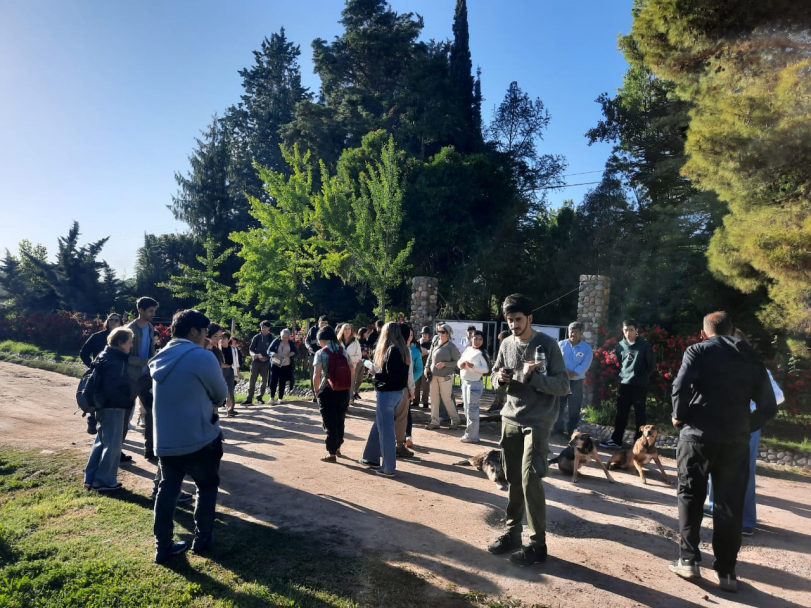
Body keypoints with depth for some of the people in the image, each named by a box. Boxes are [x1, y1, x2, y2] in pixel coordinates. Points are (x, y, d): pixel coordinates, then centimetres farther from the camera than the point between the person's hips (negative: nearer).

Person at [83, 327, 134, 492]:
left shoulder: (106, 356, 11)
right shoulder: (115, 361, -20)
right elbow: (112, 389, -27)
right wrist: (128, 401, -15)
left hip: (104, 406, 10)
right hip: (113, 408, -10)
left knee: (101, 442, 19)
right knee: (112, 445, 1)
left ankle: (91, 478, 27)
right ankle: (104, 481, 11)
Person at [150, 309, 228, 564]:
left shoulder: (160, 358, 8)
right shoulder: (202, 356, -16)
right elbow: (221, 394, -5)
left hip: (165, 440, 6)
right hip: (199, 438, -6)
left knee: (167, 490, 14)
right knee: (207, 487, 13)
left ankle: (163, 546, 19)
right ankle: (202, 539, 23)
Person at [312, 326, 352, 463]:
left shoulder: (320, 353, -9)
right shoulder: (343, 351, 5)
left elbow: (316, 375, -17)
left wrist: (317, 391, -3)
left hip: (327, 392, -5)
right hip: (344, 391, 5)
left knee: (330, 424, 5)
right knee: (340, 421, 20)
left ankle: (332, 453, 12)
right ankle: (337, 447, 35)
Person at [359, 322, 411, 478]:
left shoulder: (392, 350, -18)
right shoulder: (401, 349, 10)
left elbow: (391, 375, -23)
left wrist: (375, 373, -9)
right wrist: (378, 369, 4)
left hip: (388, 394, -10)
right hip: (396, 392, 10)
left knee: (385, 430, 0)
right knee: (378, 426, 22)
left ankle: (389, 468, 9)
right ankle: (372, 458, 35)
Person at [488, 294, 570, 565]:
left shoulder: (548, 344, -10)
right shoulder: (506, 344, 5)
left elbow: (563, 385, -12)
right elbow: (495, 374, 15)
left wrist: (532, 377, -25)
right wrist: (499, 378, -9)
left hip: (537, 422, -5)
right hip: (510, 420, 5)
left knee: (530, 479, -9)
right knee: (513, 479, 12)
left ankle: (537, 543, 4)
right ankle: (512, 532, 26)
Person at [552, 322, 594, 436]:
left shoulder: (587, 348, -4)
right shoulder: (561, 344, 2)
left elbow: (584, 366, -11)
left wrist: (570, 374, -19)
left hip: (576, 382, -2)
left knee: (574, 409, 5)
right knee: (558, 405, 9)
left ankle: (572, 431, 17)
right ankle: (557, 428, 22)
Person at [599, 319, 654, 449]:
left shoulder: (644, 346, -5)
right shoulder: (620, 345, 7)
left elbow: (650, 365, 0)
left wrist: (644, 378, -2)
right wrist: (621, 375, 8)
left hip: (640, 386, -4)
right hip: (624, 384, 4)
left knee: (639, 415, 4)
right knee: (621, 414, 7)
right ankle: (616, 440, 13)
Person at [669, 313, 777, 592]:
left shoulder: (698, 350, 1)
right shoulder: (752, 357, 12)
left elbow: (681, 386, -15)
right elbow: (768, 405, 9)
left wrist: (679, 417, -1)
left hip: (698, 433, -3)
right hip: (736, 439, 3)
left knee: (691, 496, 10)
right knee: (730, 504, 9)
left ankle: (688, 559, 9)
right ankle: (726, 571, 14)